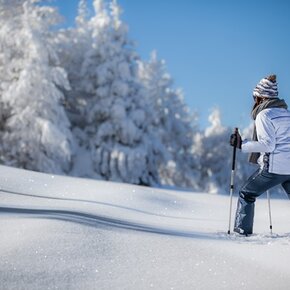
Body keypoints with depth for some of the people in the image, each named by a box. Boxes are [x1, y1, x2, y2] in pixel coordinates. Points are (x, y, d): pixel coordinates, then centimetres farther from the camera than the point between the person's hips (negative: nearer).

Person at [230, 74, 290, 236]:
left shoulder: (264, 115, -9)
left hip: (274, 167, -7)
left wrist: (241, 145, -13)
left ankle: (243, 230, 7)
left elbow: (267, 144, -17)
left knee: (247, 194, 10)